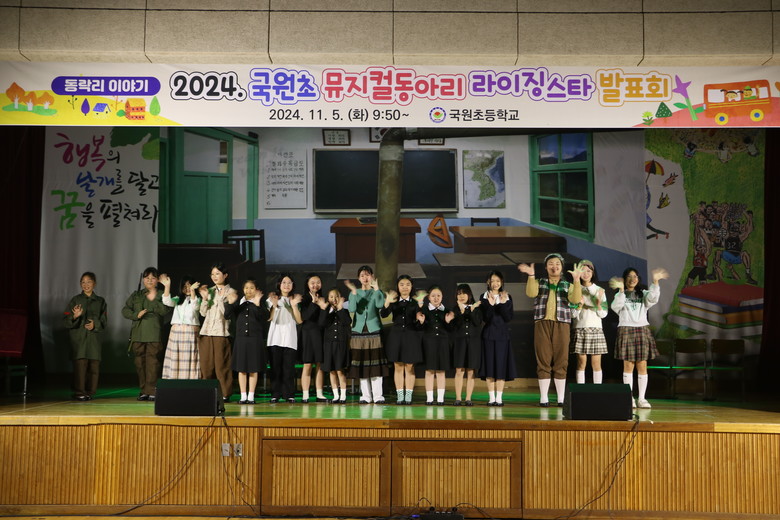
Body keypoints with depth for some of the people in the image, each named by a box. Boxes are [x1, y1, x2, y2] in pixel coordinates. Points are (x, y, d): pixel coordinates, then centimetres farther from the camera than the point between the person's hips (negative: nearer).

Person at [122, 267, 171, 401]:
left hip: (154, 334, -3)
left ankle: (151, 391, -7)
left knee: (152, 361, -8)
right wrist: (136, 315, -6)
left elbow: (164, 311, -7)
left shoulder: (161, 295, 8)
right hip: (138, 333, 3)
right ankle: (143, 391, 10)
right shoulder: (136, 295, 15)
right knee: (140, 361, 4)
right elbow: (125, 310, 10)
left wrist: (153, 300, -13)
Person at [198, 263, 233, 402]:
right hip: (206, 331, 5)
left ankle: (225, 393, 1)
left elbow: (228, 313, -8)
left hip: (221, 332, -5)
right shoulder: (210, 290, 16)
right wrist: (205, 298, -1)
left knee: (221, 364, -5)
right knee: (206, 364, 4)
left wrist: (221, 298, -14)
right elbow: (203, 313, 10)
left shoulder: (230, 291, 1)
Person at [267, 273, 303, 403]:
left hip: (289, 337, 1)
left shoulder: (295, 299, 13)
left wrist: (294, 305, -7)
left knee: (289, 367, -4)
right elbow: (269, 318, 0)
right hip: (275, 337, 0)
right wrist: (274, 305, -13)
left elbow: (299, 320, 3)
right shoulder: (273, 298, 9)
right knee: (275, 367, -1)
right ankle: (275, 394, 4)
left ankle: (289, 394, 1)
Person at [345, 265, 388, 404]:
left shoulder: (376, 292, 6)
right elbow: (352, 309, -9)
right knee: (361, 365, 2)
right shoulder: (354, 292, 9)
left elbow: (380, 305, -14)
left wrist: (376, 288, -23)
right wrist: (354, 292, -19)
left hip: (374, 331, -1)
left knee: (376, 365, -3)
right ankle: (365, 395, 10)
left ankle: (378, 395, 1)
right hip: (358, 331, 1)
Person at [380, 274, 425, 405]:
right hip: (396, 335, 1)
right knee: (398, 367, 4)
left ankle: (408, 396, 7)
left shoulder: (415, 301, 0)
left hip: (411, 335, -1)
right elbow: (383, 315, -10)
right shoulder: (394, 301, 4)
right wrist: (387, 303, -29)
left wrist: (420, 304, -31)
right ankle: (400, 396, 9)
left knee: (409, 367, 3)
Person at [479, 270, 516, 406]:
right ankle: (491, 398, 3)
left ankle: (499, 397, 3)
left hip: (502, 335, 1)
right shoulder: (484, 297, 3)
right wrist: (491, 305, -20)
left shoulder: (507, 297, 7)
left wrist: (502, 304, -16)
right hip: (488, 335, -1)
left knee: (501, 366, -1)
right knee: (489, 366, -2)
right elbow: (486, 318, -7)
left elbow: (509, 317, -4)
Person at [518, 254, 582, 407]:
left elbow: (575, 299, -5)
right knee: (543, 361, -2)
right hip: (542, 323, 0)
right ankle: (543, 398, 3)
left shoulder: (568, 285, 14)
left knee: (561, 361, 0)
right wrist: (531, 276, -18)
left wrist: (576, 280, -16)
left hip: (562, 324, 0)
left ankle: (561, 398, 6)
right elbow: (531, 293, -6)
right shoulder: (539, 282, 14)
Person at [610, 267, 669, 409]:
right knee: (628, 365, -3)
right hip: (626, 330, -2)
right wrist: (621, 291, -22)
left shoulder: (643, 294, 13)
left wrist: (655, 282, -22)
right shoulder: (620, 294, 8)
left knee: (642, 366, -1)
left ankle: (641, 398, 3)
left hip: (643, 330, 2)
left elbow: (653, 298, -9)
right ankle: (629, 398, 1)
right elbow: (616, 307, -11)